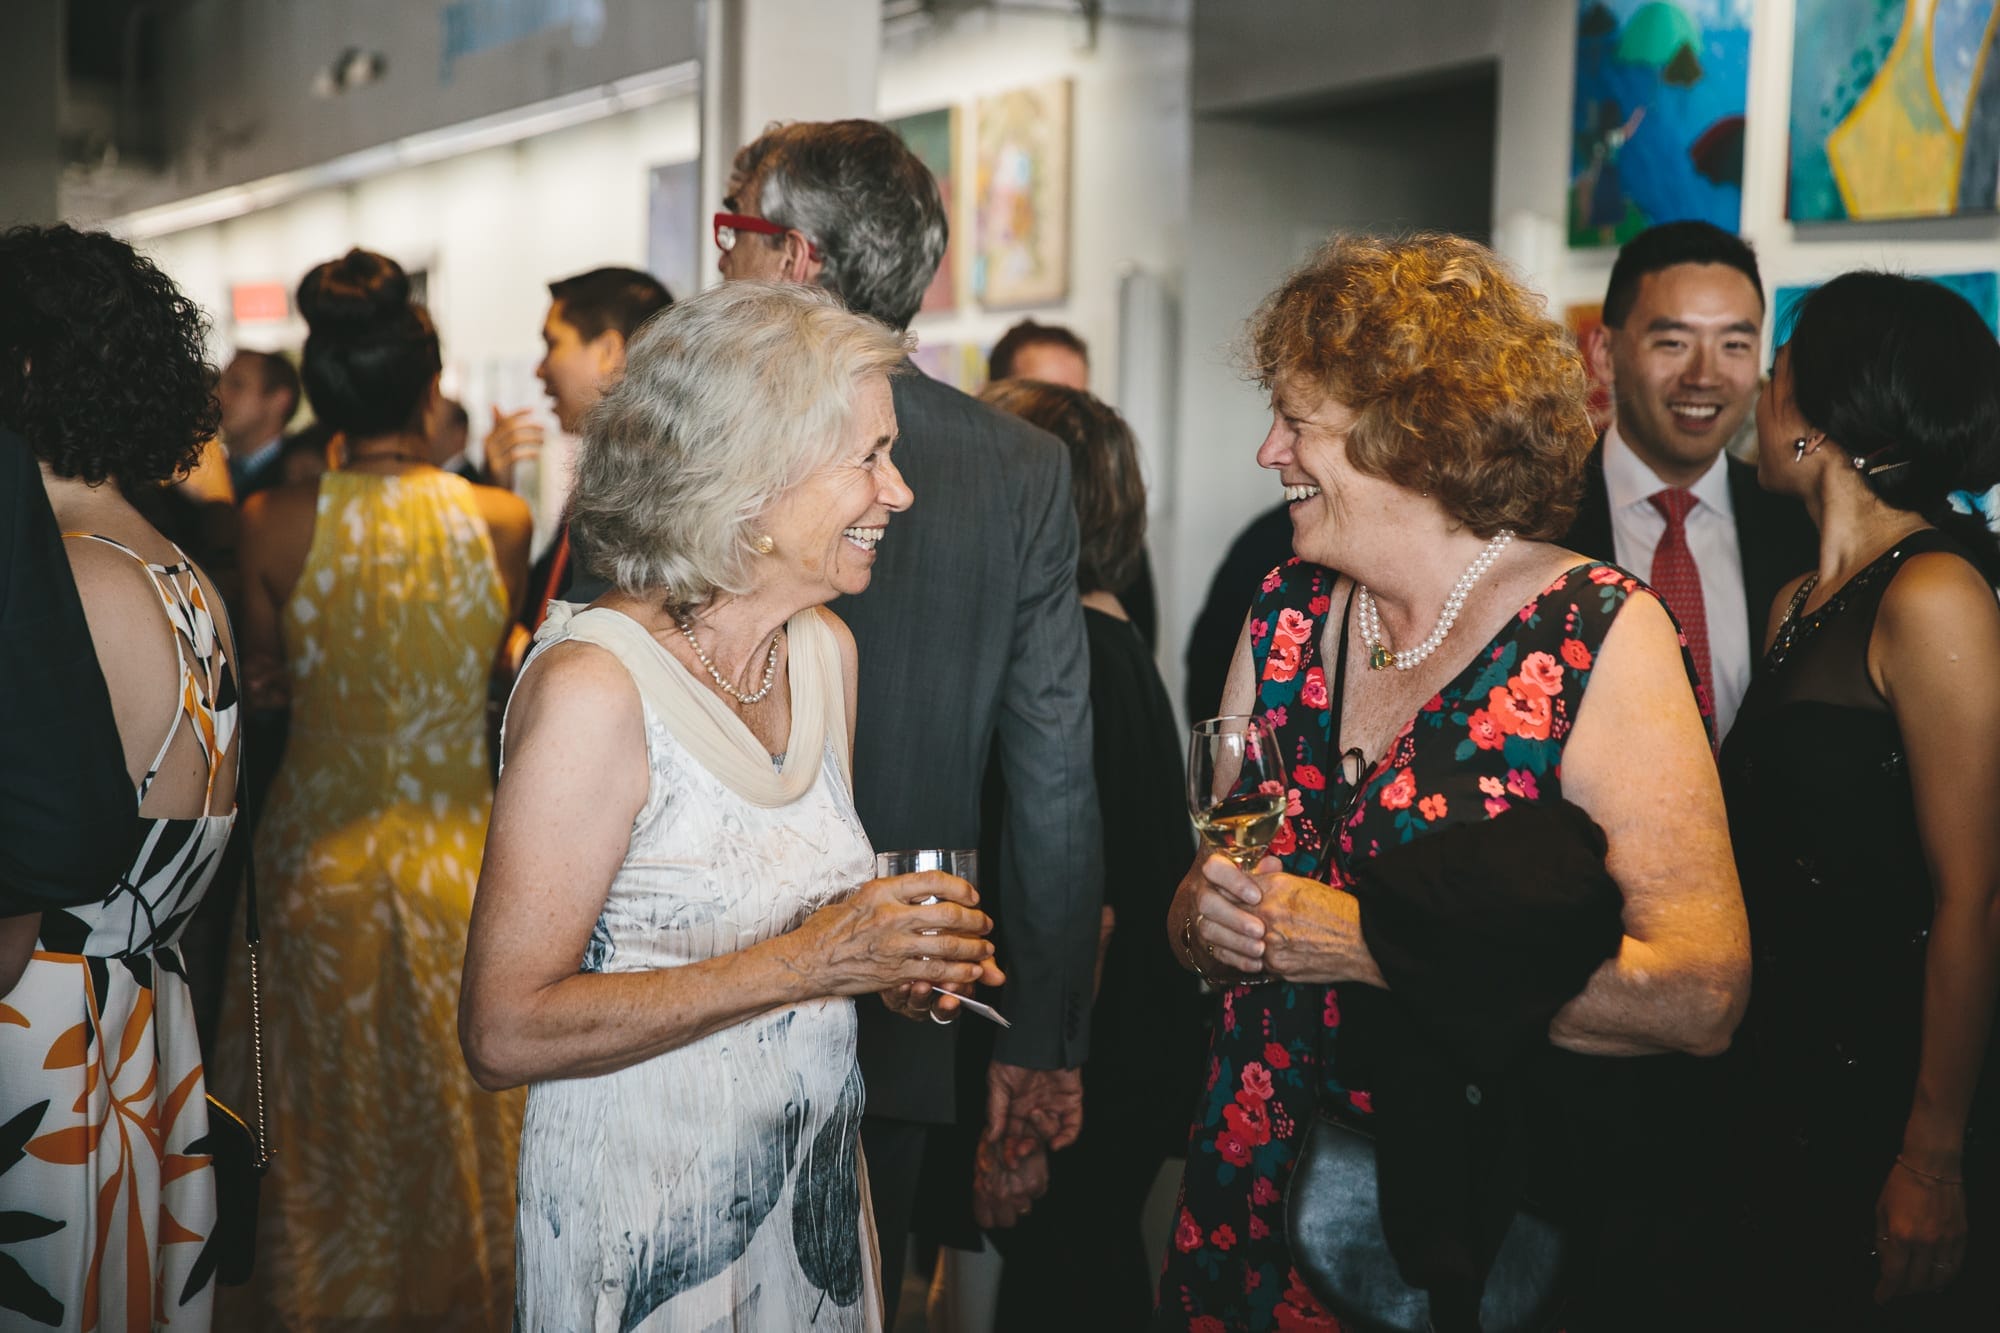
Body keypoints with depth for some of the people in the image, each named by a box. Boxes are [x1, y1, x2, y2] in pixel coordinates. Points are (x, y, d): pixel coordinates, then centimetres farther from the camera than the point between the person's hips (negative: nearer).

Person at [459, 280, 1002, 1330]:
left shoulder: (826, 651, 2)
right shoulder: (592, 684, -22)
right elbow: (505, 1032, -24)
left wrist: (888, 955, -5)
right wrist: (807, 961, -26)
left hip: (812, 1191, 7)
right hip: (647, 1230, -7)